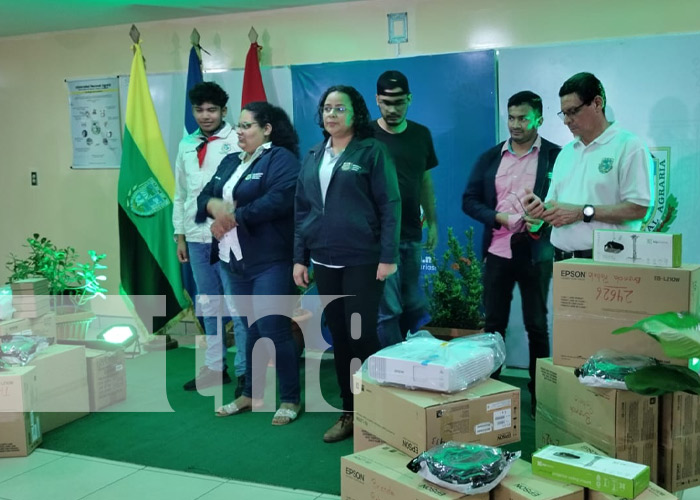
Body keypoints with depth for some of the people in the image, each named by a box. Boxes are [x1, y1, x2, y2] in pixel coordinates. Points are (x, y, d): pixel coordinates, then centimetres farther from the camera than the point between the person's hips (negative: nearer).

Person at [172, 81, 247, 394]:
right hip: (196, 237, 6)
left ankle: (245, 371, 9)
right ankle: (215, 367, 25)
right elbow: (180, 195, 17)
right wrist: (180, 236, 14)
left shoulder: (237, 142, -6)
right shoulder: (186, 146, 13)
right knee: (209, 305, 14)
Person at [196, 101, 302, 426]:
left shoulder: (281, 159, -7)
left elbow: (280, 199, -23)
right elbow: (204, 196, 13)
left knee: (274, 330, -6)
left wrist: (234, 216, -17)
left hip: (270, 261, -7)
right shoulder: (230, 162, 18)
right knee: (252, 328, 16)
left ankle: (290, 399, 7)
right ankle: (251, 393, 27)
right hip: (235, 259, 8)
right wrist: (214, 206, -11)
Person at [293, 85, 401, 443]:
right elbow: (301, 210, 14)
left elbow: (390, 206, -9)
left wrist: (388, 257, -15)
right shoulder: (314, 157, 12)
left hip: (363, 261, -5)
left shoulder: (372, 152, -5)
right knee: (339, 337, 10)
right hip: (324, 262, 6)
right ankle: (349, 412, 22)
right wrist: (299, 258, 10)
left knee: (362, 336, -4)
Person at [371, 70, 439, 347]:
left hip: (411, 234, 5)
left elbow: (426, 182, 13)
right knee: (387, 309, -4)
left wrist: (432, 223, 10)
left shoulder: (421, 135, 7)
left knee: (414, 306, 13)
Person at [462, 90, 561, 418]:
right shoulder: (490, 157, 7)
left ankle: (540, 393, 19)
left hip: (535, 252, -2)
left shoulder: (556, 156, -2)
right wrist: (497, 218, -10)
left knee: (537, 326, 7)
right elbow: (469, 200, 6)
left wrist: (544, 221, -21)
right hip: (497, 250, 3)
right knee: (493, 324, 9)